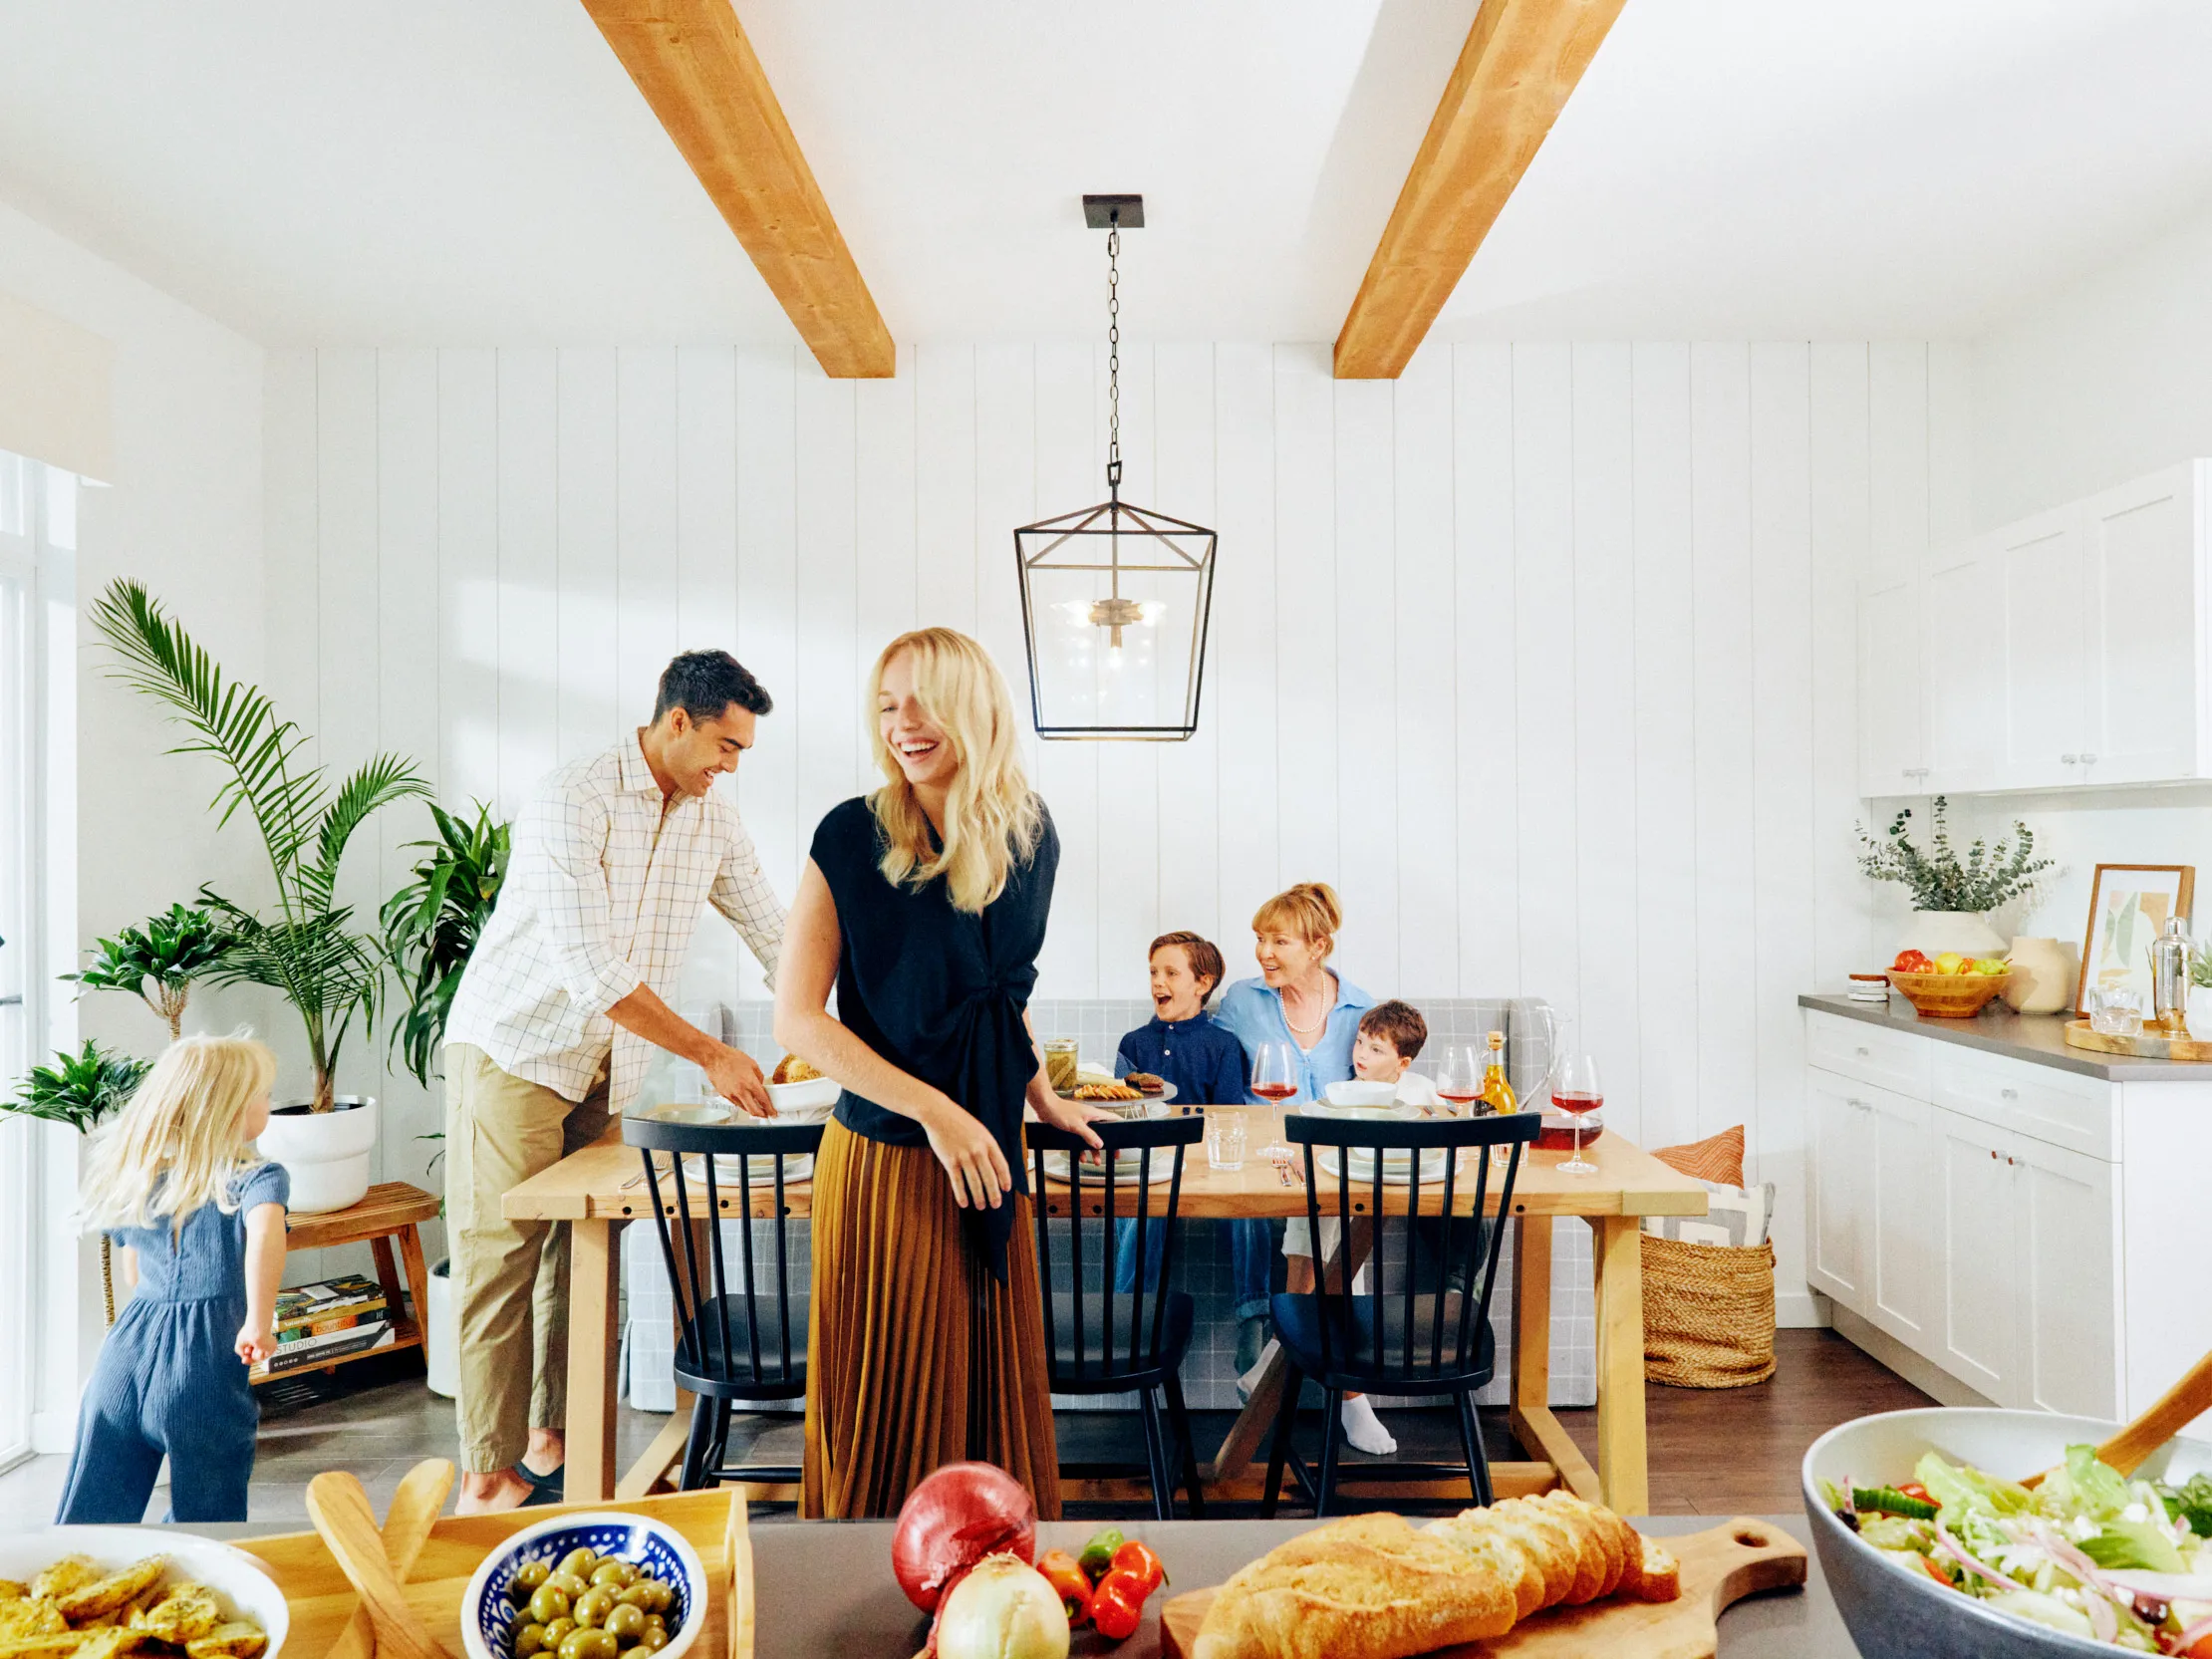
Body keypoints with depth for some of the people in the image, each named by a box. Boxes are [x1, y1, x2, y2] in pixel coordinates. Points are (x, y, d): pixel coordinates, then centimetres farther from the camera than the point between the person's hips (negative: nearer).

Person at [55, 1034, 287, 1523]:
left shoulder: (133, 1176, 10)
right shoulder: (256, 1177, -11)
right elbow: (265, 1229, -34)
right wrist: (259, 1324, -25)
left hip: (124, 1358, 5)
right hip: (205, 1373, -5)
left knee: (89, 1517, 16)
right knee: (207, 1522, 13)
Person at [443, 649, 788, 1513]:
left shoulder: (712, 821, 3)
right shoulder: (572, 801, -19)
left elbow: (774, 932, 9)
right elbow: (592, 969, -24)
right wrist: (709, 1054, -21)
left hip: (605, 1068, 6)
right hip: (514, 1051, -6)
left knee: (581, 1253, 9)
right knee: (502, 1258, -3)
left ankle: (549, 1439, 22)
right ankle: (485, 1477, 6)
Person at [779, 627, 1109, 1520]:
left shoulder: (1027, 834, 3)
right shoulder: (853, 836, -12)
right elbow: (797, 1019, -13)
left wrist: (1043, 1097, 17)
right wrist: (934, 1109, -18)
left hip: (988, 1153, 5)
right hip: (887, 1159, -5)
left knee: (997, 1381, 16)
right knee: (894, 1400, 7)